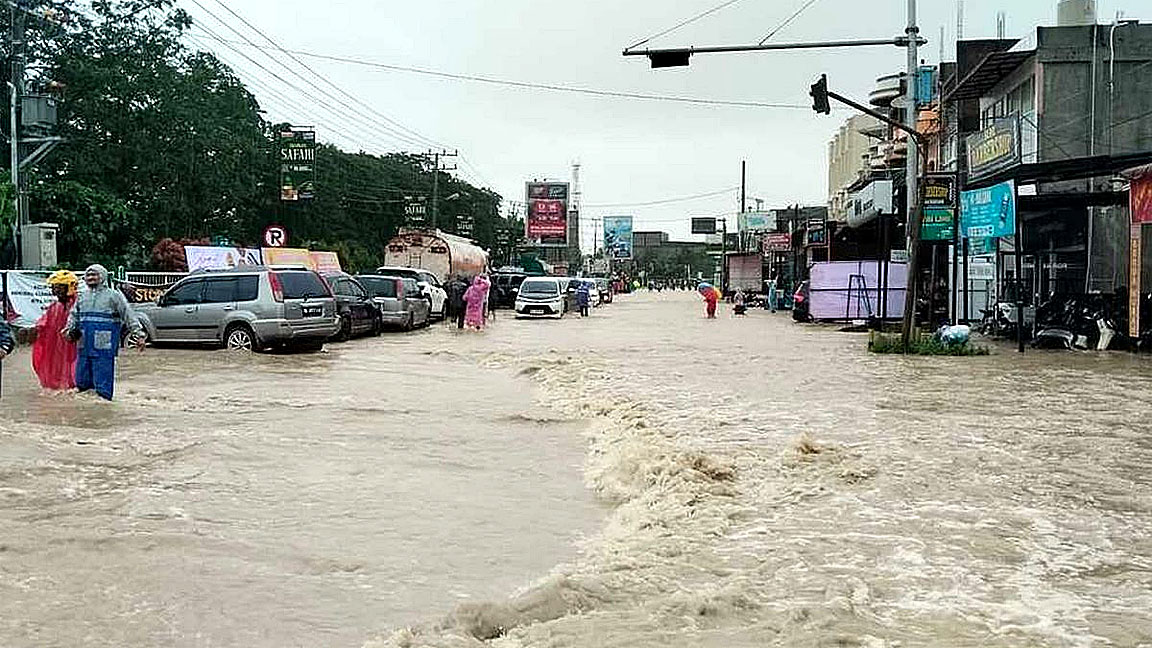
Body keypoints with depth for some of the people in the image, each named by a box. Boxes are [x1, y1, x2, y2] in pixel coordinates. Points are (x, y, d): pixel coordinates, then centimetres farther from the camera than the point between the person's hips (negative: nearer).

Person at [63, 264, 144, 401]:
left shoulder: (114, 295, 3)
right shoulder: (82, 298, 19)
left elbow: (129, 316, -1)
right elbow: (74, 316, 23)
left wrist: (138, 335, -8)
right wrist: (70, 330, 3)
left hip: (104, 348, -5)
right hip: (84, 347, 6)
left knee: (103, 384, -5)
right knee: (82, 382, 10)